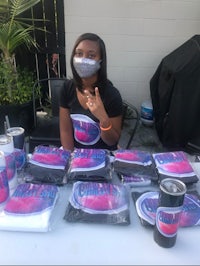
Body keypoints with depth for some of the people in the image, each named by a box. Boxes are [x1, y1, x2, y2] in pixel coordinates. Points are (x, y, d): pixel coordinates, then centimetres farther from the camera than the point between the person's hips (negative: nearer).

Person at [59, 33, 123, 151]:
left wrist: (104, 120, -28)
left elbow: (112, 141, -11)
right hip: (75, 152, 2)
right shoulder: (68, 88, -7)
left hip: (102, 155, -2)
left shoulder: (112, 94, -18)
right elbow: (65, 130, -2)